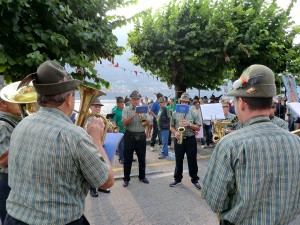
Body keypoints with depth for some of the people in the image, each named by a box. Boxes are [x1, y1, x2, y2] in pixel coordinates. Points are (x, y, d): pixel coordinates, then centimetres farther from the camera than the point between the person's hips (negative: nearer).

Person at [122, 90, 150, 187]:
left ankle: (142, 176, 29)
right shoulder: (126, 109, -2)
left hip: (141, 136, 3)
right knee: (127, 158, 5)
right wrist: (133, 115, -26)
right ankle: (126, 178, 17)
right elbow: (124, 123, -14)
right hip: (130, 136, -2)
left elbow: (148, 123, 0)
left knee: (142, 158, 13)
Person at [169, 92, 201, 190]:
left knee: (192, 161, 7)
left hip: (190, 140, -1)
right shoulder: (175, 113, 4)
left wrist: (189, 124, -17)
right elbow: (172, 126, 9)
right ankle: (177, 178, 28)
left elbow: (198, 127, -1)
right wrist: (175, 133, -10)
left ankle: (195, 180, 22)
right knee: (178, 160, 13)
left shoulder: (193, 113, -1)